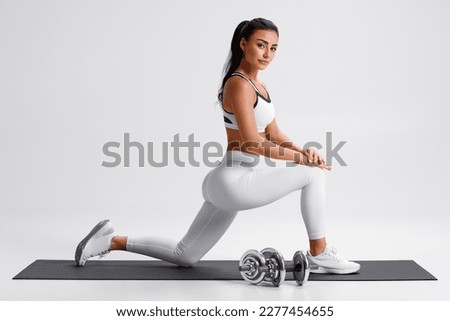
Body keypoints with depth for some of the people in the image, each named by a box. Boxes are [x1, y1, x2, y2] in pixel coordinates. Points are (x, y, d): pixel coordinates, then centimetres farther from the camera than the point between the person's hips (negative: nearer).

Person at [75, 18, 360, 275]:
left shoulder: (257, 85, 15)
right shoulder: (239, 84, -15)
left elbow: (274, 134, 17)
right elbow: (253, 144, -21)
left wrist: (303, 151, -1)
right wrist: (302, 158, -15)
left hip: (233, 183, 10)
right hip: (236, 182, -10)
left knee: (185, 256, 17)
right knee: (313, 173, -10)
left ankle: (111, 241, 24)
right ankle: (320, 256, 1)